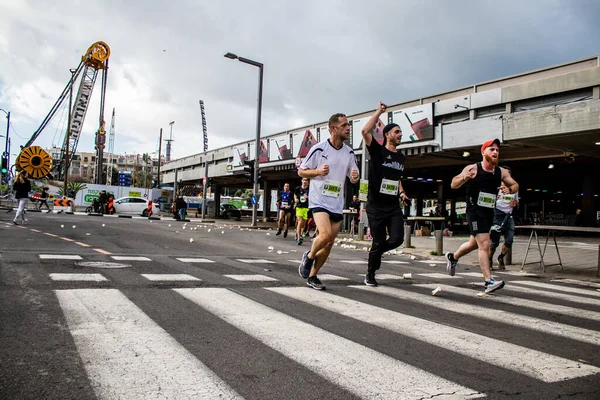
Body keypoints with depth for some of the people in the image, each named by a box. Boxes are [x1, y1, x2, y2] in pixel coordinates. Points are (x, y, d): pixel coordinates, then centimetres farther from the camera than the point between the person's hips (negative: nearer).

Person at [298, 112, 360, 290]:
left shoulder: (349, 152, 5)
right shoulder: (318, 149, -8)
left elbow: (353, 177, 14)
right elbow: (301, 171, -1)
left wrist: (355, 177, -11)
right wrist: (318, 171, -19)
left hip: (337, 204, 5)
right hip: (319, 200, -5)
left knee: (329, 244, 6)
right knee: (326, 235, -24)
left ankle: (312, 276, 23)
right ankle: (309, 256, 7)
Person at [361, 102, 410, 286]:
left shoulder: (401, 156, 14)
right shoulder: (378, 150, -5)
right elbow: (365, 131, -21)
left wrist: (401, 192, 10)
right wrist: (379, 112, -12)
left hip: (394, 206, 5)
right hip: (376, 206, -5)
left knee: (397, 239, -8)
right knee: (379, 242, 0)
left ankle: (376, 252, 25)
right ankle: (370, 274, 22)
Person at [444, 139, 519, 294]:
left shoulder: (501, 172, 5)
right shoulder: (473, 168, -9)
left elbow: (515, 185, 16)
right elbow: (453, 185, -9)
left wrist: (509, 190, -8)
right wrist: (464, 178, -31)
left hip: (489, 212, 7)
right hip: (475, 211, -7)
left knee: (474, 243, 21)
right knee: (484, 244, -17)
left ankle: (452, 257, 47)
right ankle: (489, 282, -17)